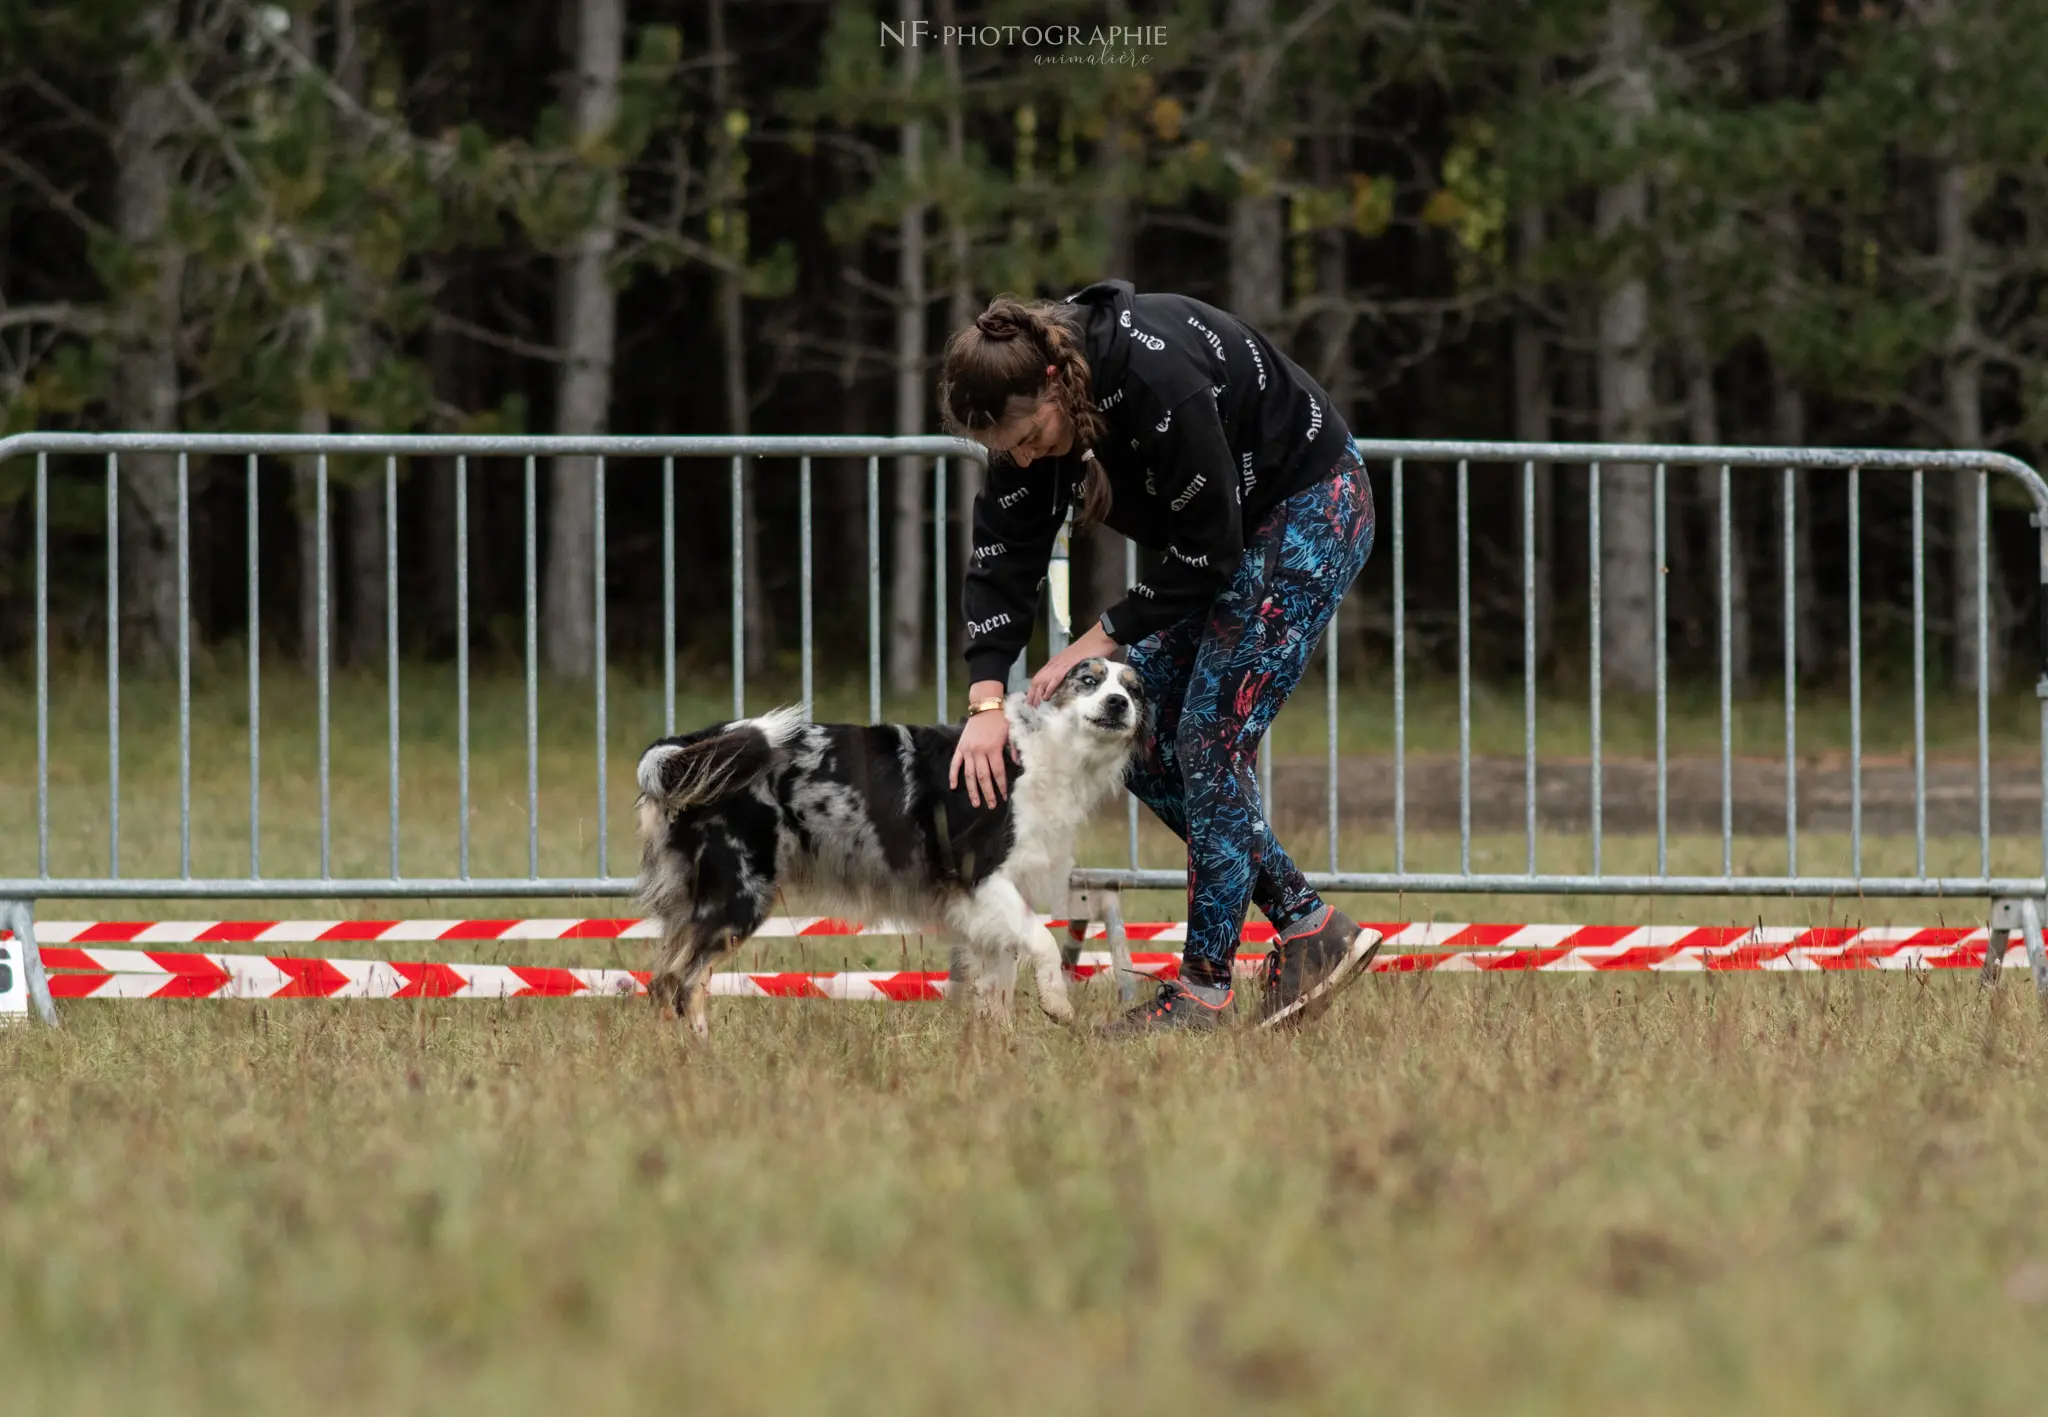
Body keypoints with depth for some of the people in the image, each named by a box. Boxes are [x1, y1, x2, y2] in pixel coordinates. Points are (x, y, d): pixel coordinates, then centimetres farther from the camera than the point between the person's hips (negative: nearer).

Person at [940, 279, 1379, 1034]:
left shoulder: (1158, 378, -36)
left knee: (1211, 739, -13)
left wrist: (1104, 637, -20)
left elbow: (1209, 546, -27)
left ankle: (1205, 987, -5)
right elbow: (1003, 553, -12)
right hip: (1224, 531, 9)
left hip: (1311, 510, -9)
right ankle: (1310, 929, 8)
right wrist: (986, 699, -22)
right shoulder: (1028, 401, -12)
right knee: (1143, 744, 3)